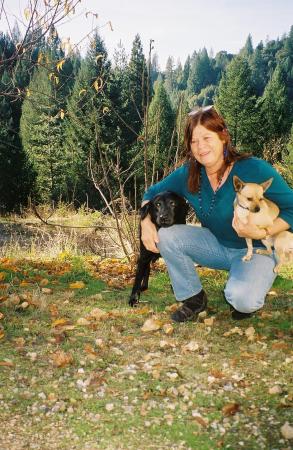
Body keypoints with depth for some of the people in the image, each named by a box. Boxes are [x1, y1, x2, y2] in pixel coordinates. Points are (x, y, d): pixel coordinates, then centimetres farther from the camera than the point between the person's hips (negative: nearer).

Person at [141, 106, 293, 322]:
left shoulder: (255, 170, -23)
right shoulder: (187, 175, -10)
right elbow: (152, 193, 4)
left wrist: (262, 233, -32)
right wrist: (146, 222, -15)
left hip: (256, 249, -4)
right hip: (216, 245, 5)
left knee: (242, 300, -33)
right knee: (166, 236, -18)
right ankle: (194, 298, 1)